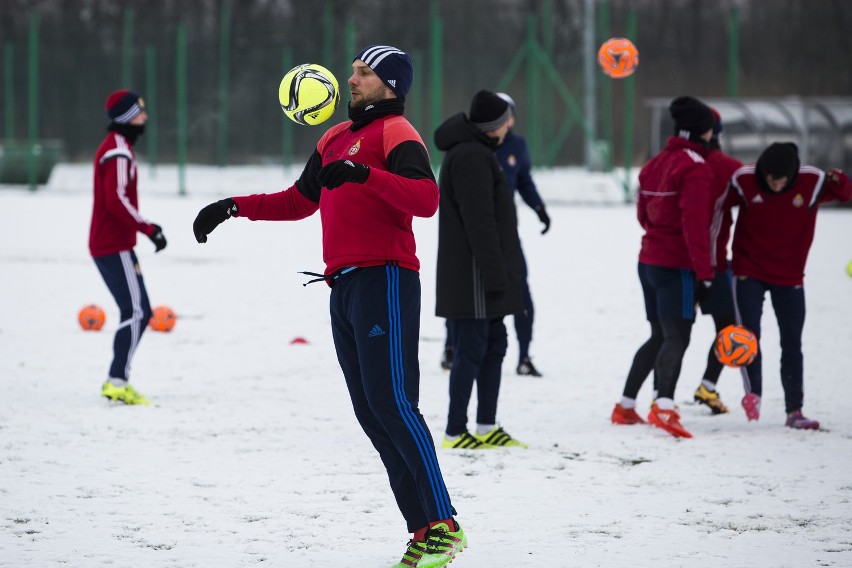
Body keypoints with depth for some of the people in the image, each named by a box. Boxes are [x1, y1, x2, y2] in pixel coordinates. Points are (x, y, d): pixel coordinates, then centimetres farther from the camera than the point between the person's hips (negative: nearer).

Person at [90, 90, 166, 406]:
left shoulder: (115, 147, 19)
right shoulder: (119, 152, -14)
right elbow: (117, 200, -24)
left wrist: (144, 226, 18)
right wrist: (148, 229, -22)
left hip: (109, 243, 10)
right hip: (114, 246, -10)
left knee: (138, 313, 11)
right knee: (137, 312, -13)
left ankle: (117, 382, 13)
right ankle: (118, 382, -15)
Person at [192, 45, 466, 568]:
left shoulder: (395, 132, -3)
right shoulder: (336, 138, 23)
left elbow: (426, 199, -20)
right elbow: (298, 201, 34)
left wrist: (363, 173, -30)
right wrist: (234, 207, 25)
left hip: (385, 279, -8)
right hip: (345, 288, 9)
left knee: (391, 402, -17)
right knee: (371, 414, 2)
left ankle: (444, 526, -17)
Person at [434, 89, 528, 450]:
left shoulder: (474, 153, 18)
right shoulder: (472, 158, -17)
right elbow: (479, 222, -21)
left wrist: (498, 271, 26)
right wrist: (494, 273, -21)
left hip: (480, 273, 11)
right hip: (473, 274, -11)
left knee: (494, 345, 14)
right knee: (472, 350, -7)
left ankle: (487, 428, 18)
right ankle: (455, 432, -4)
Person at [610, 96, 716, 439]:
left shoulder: (655, 165, 13)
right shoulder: (696, 168, -13)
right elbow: (695, 224, -20)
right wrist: (704, 273, -20)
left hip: (649, 261, 8)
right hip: (677, 265, -8)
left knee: (660, 336, 18)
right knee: (677, 337, -15)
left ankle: (625, 407, 20)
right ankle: (663, 407, -33)